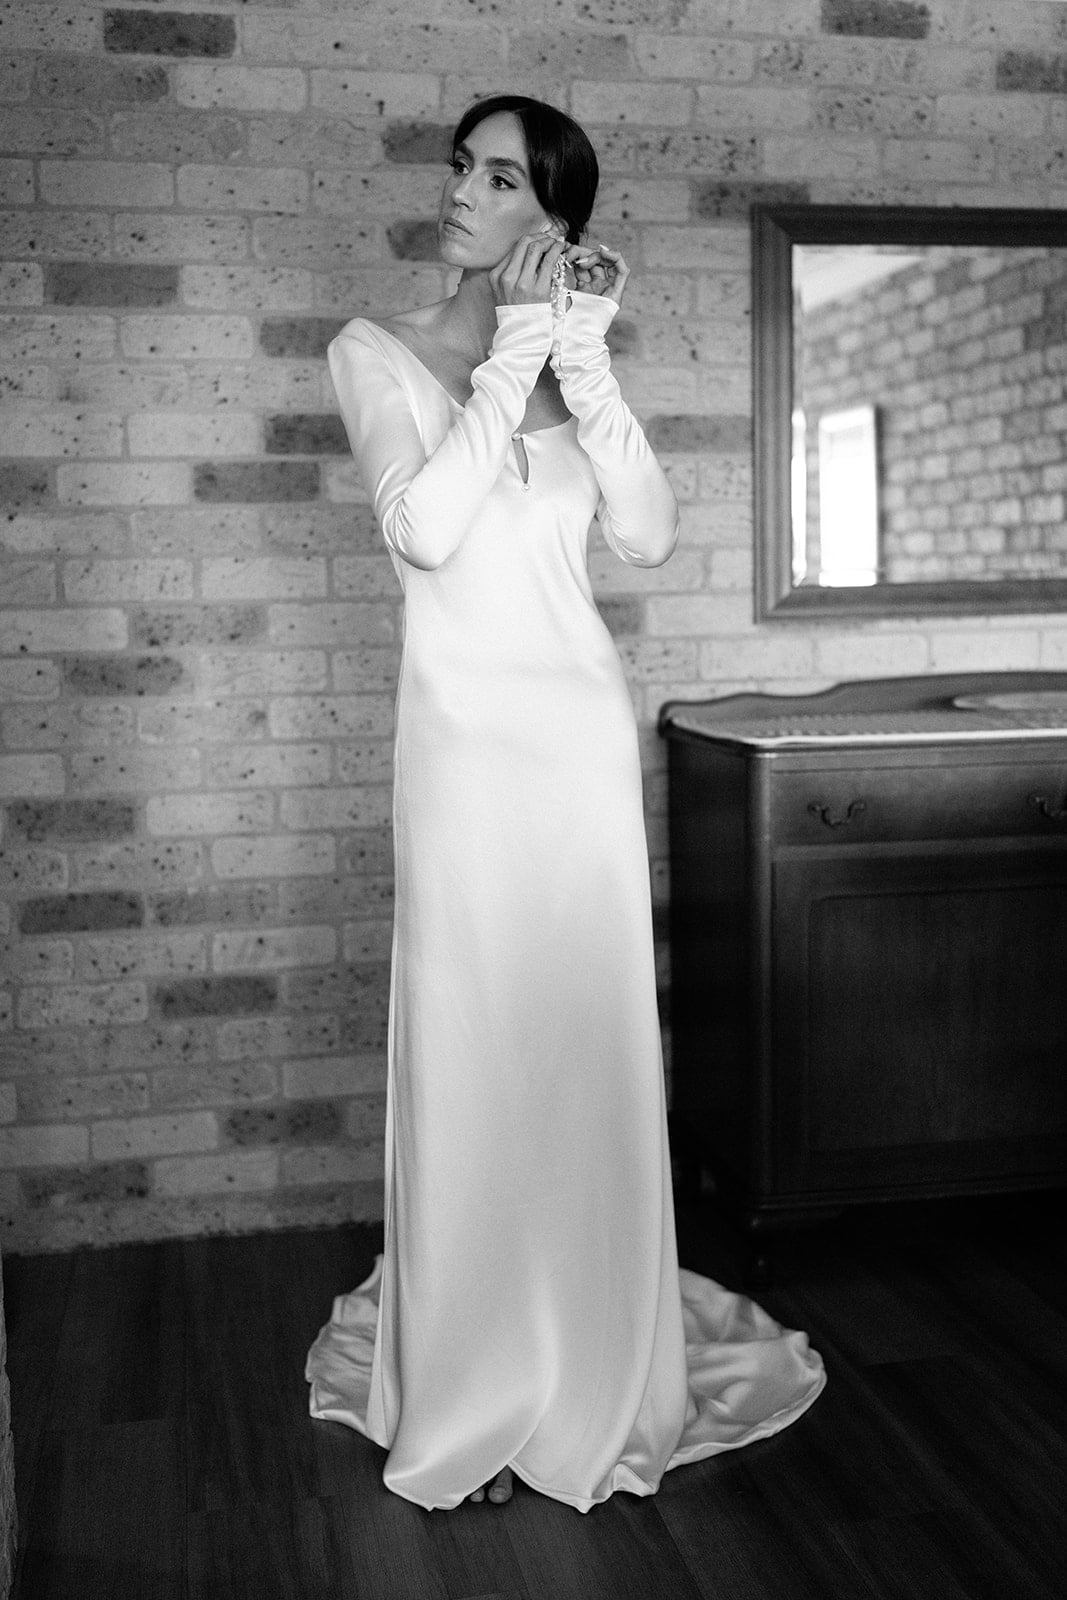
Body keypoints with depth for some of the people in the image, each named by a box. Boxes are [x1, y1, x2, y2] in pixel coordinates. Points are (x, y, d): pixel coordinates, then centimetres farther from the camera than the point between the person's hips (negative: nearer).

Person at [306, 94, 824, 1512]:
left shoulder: (574, 360, 11)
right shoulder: (378, 352, 3)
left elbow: (650, 536, -4)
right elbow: (421, 528, -14)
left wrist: (581, 355, -10)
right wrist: (517, 351, -13)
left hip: (586, 724, 3)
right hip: (466, 726, -3)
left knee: (592, 1036, 6)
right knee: (474, 1039, 0)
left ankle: (596, 1363, 24)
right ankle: (473, 1381, 17)